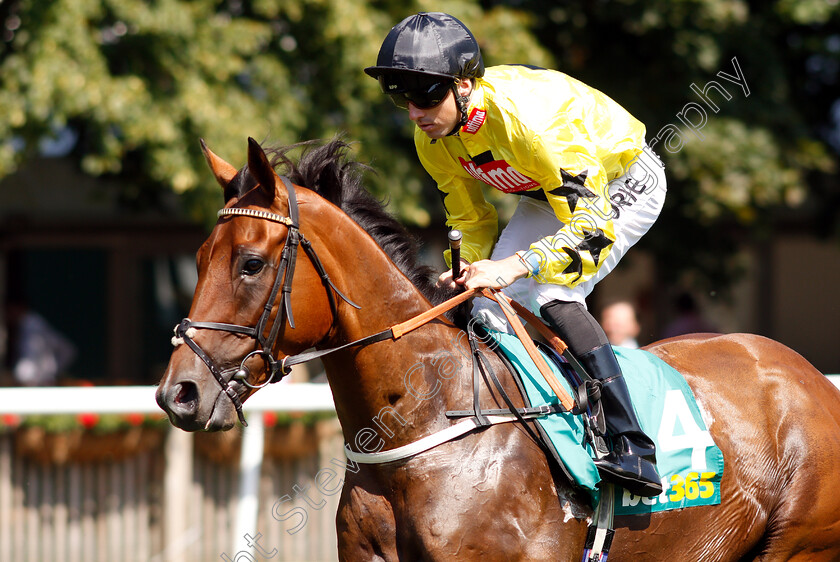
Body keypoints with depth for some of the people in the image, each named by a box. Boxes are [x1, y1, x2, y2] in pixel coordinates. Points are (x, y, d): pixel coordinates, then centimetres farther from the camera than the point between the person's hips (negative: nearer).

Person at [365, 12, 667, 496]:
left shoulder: (528, 117, -40)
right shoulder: (433, 139, -15)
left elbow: (592, 227, -41)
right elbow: (472, 222, 0)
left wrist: (516, 266, -54)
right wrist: (469, 270, -22)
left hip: (623, 182, -8)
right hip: (548, 195, 8)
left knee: (551, 296, -27)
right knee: (491, 307, -5)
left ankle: (635, 450, -29)